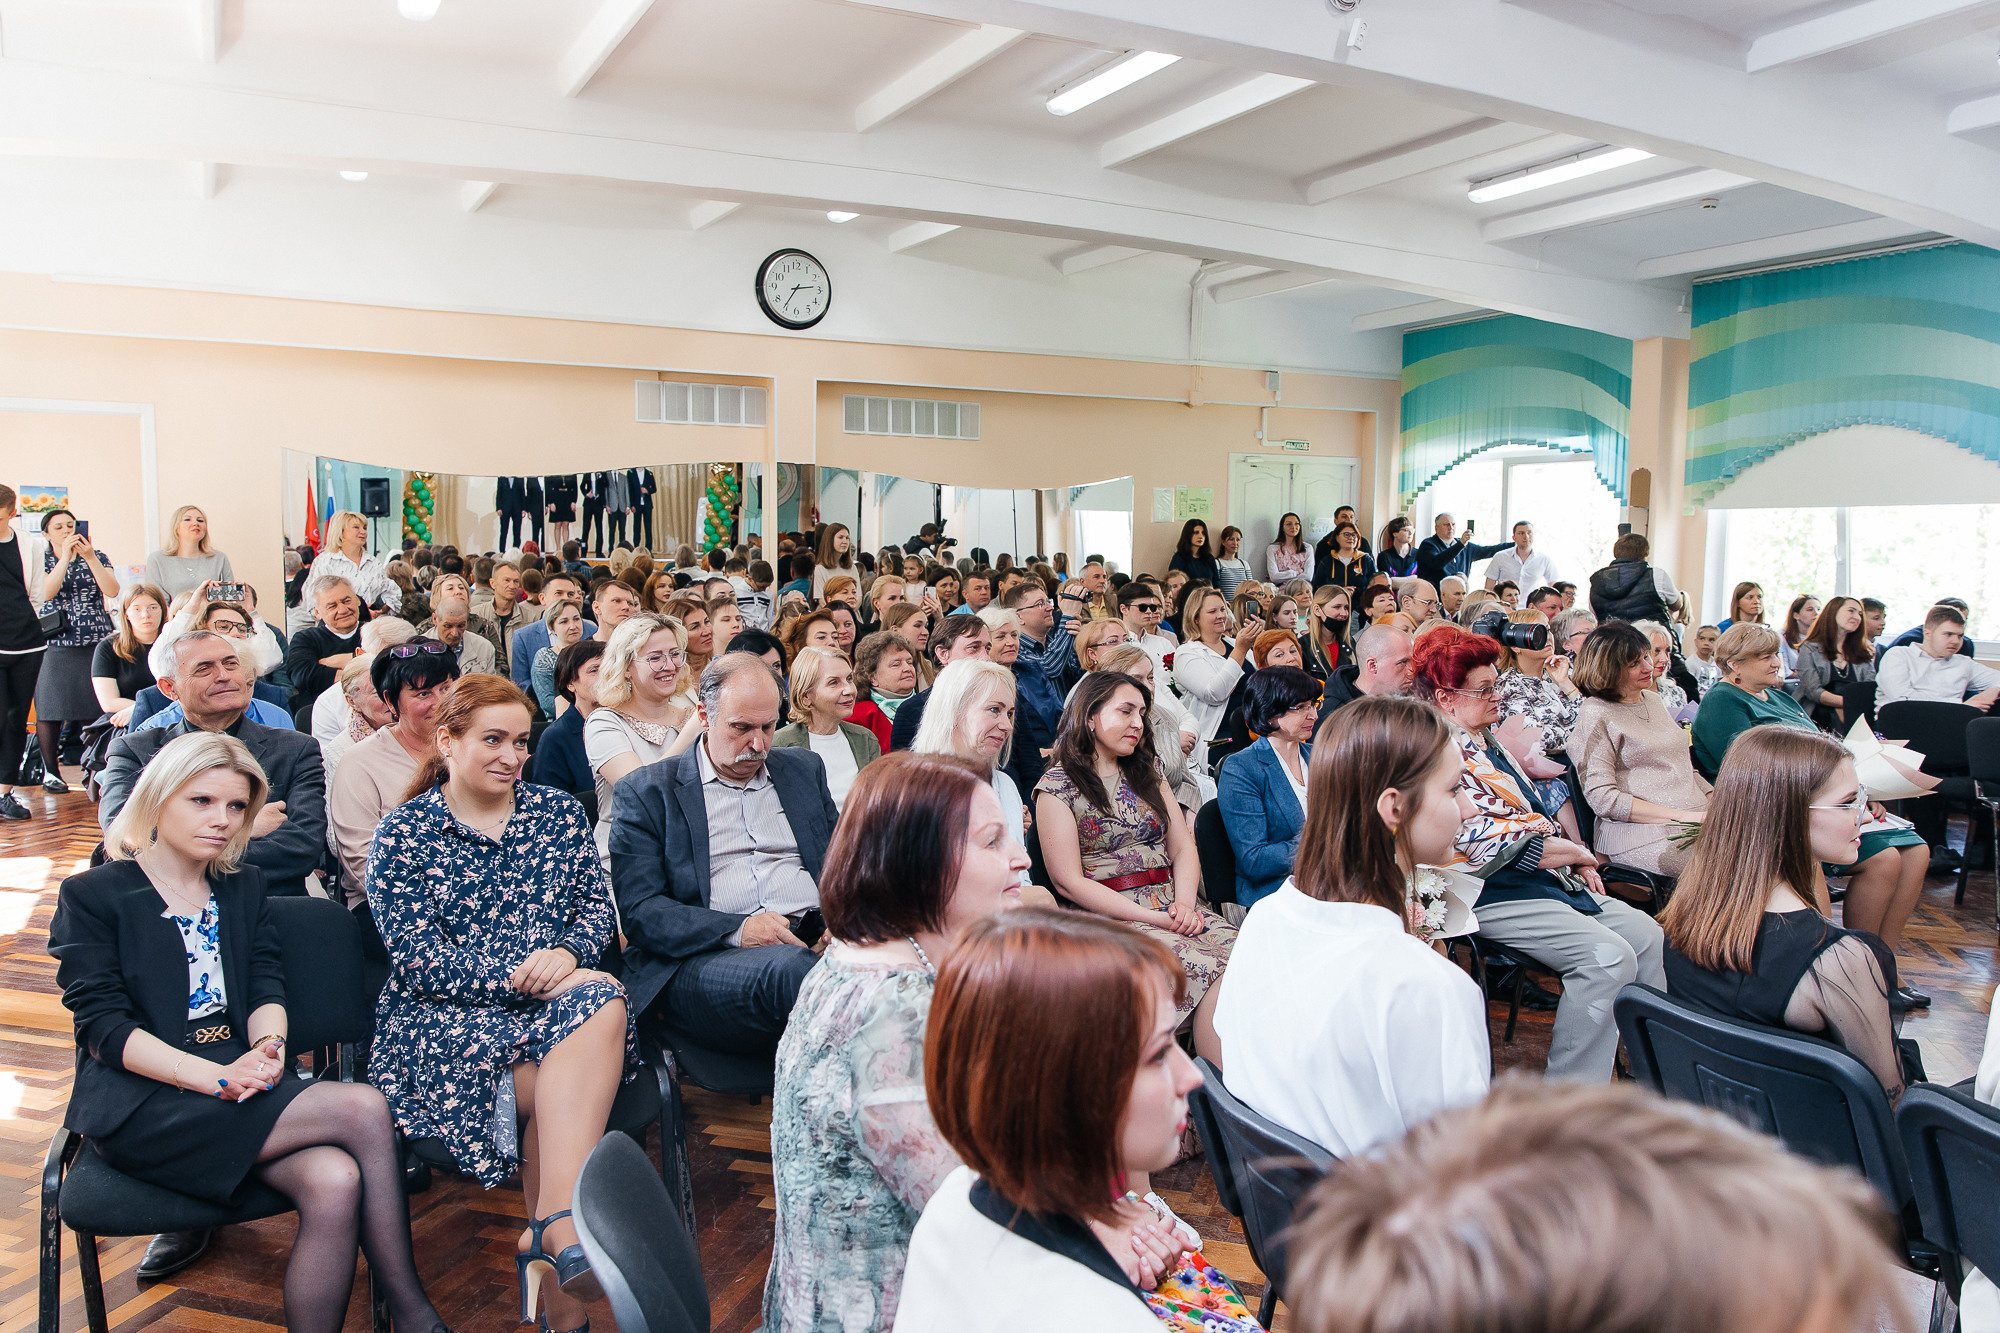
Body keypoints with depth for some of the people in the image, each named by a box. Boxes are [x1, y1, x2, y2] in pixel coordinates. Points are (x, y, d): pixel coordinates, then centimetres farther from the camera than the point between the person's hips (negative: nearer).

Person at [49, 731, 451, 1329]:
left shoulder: (244, 887, 20)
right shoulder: (92, 896, 3)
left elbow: (267, 988, 11)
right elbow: (103, 1026, -7)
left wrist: (267, 1046, -14)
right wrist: (217, 1077, -20)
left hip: (243, 1079, 5)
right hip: (139, 1103, -5)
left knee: (336, 1181, -30)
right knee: (362, 1107, -27)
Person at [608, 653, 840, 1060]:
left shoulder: (804, 769, 22)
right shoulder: (645, 792, 9)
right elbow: (638, 910, 0)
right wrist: (737, 930, -16)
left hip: (816, 938, 4)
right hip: (698, 961, -3)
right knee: (791, 967, -39)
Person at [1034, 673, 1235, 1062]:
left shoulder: (1147, 773, 20)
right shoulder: (1058, 785, 0)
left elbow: (1184, 847, 16)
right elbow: (1069, 882, -6)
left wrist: (1185, 904, -6)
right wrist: (1157, 919, -12)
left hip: (1174, 907, 6)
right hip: (1109, 919, -5)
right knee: (1206, 968, -30)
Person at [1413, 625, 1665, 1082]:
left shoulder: (1485, 741, 17)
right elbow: (1482, 839, -20)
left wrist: (1577, 860, 8)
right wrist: (1570, 852, -8)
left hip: (1547, 876, 11)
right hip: (1494, 892, -11)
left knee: (1645, 933, 4)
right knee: (1608, 956, -23)